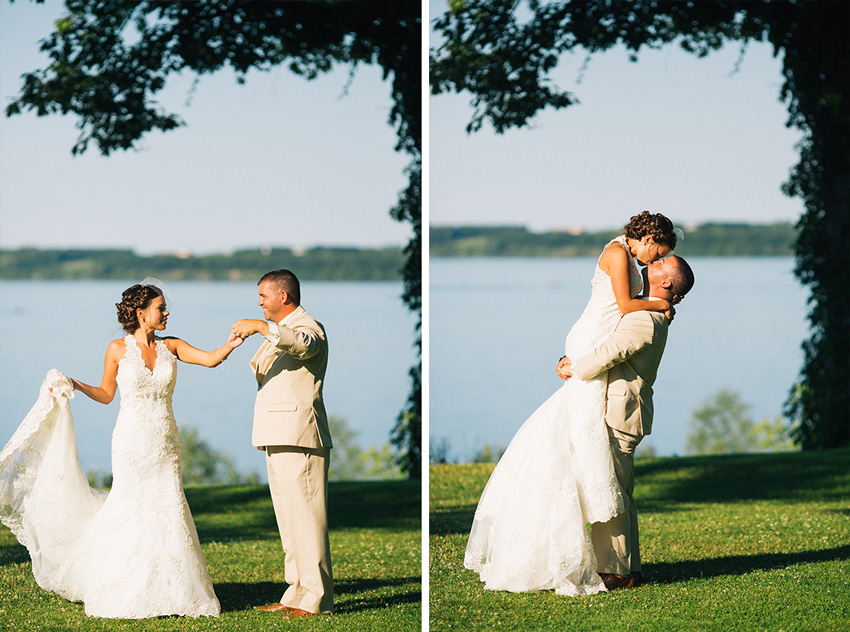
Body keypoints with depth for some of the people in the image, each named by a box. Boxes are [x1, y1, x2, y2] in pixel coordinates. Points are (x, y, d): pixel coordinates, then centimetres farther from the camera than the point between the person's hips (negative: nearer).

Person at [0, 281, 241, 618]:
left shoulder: (171, 347, 5)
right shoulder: (118, 349, -1)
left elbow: (211, 359, -8)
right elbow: (107, 394, 8)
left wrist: (232, 344, -26)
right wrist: (75, 385, -6)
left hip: (165, 443, 3)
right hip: (131, 441, -3)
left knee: (168, 508, -2)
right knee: (132, 507, -5)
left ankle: (168, 591, 9)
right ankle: (124, 594, 9)